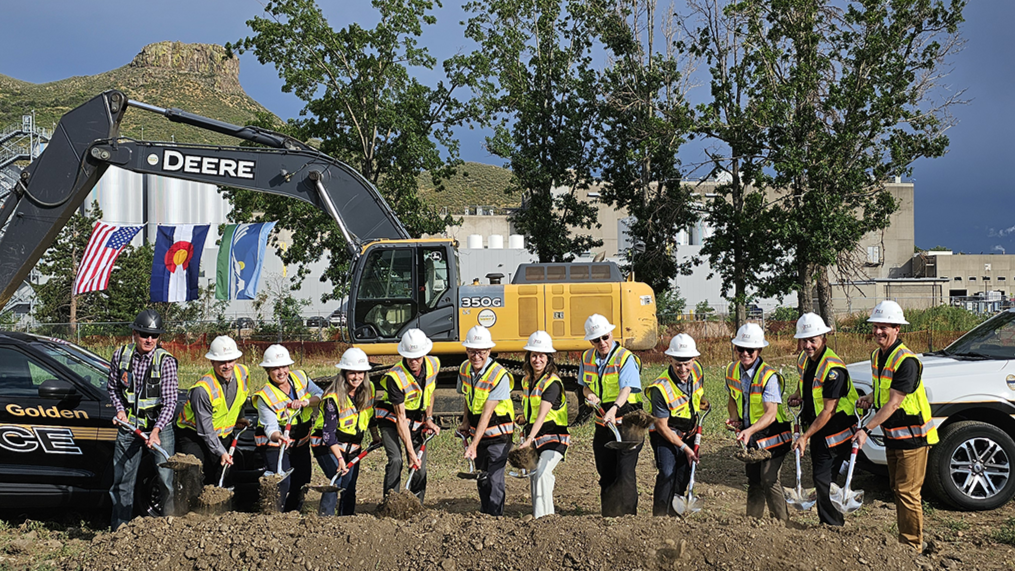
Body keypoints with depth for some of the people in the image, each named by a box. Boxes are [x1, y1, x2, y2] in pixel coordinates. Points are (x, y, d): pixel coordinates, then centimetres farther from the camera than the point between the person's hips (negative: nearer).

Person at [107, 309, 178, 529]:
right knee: (122, 481, 9)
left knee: (168, 478, -11)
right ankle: (119, 529, 20)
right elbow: (112, 387, 14)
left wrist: (156, 431, -29)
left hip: (159, 426, -3)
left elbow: (170, 401, -18)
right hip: (128, 427, 3)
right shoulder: (121, 355, -2)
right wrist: (120, 409, -3)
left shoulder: (166, 361, -13)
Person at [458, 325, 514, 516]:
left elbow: (487, 413, -27)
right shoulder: (464, 369, -3)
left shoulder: (499, 375, -24)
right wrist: (465, 422, 2)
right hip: (477, 432, 6)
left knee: (494, 479, -11)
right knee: (481, 477, 15)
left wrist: (474, 445, -30)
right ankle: (484, 513, 28)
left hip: (498, 434, -6)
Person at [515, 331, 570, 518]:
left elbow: (542, 414, -28)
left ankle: (543, 516, -27)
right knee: (533, 475, 13)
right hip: (535, 437, 8)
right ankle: (538, 514, 26)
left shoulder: (552, 383, -16)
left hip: (554, 437, -8)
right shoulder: (526, 381, 8)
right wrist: (522, 418, 3)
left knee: (541, 472, -24)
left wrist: (530, 439, -37)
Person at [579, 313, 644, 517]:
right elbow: (585, 385, 18)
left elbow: (626, 389, -27)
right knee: (606, 472, 13)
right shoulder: (587, 358, 5)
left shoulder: (625, 358, -14)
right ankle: (607, 515, 23)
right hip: (603, 424, 6)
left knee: (625, 471, -11)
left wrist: (614, 409, -44)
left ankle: (627, 515, -5)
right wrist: (588, 394, -6)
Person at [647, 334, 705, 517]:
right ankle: (659, 515, -13)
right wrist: (684, 448, -18)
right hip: (665, 435, -6)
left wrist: (701, 403, 0)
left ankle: (675, 512, 27)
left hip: (687, 434, 6)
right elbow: (662, 426, -22)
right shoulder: (661, 388, -31)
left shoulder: (696, 370, -13)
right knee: (667, 474, -20)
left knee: (683, 476, 11)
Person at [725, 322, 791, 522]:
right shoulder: (732, 371, -4)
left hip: (772, 434, -6)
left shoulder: (768, 376, -24)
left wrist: (750, 430, -43)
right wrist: (735, 418, -5)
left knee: (769, 479, -15)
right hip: (750, 435, 6)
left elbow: (771, 413, -30)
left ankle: (782, 523, -5)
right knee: (753, 481, 13)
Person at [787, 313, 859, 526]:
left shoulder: (833, 368, -25)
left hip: (835, 431, -9)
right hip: (817, 427, 9)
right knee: (819, 477, 15)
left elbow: (828, 411, -25)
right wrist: (798, 395, 6)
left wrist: (806, 436, -25)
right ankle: (830, 523, 27)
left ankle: (833, 527, -3)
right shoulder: (805, 358, 2)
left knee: (823, 480, -12)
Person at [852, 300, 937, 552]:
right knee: (898, 490, 15)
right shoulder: (877, 356, 7)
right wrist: (870, 398, 0)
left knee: (908, 493, -8)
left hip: (912, 436, -9)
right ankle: (903, 542, 25)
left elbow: (894, 403, -25)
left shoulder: (906, 361, -22)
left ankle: (913, 547, -1)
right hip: (892, 436, 9)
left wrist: (867, 430, -28)